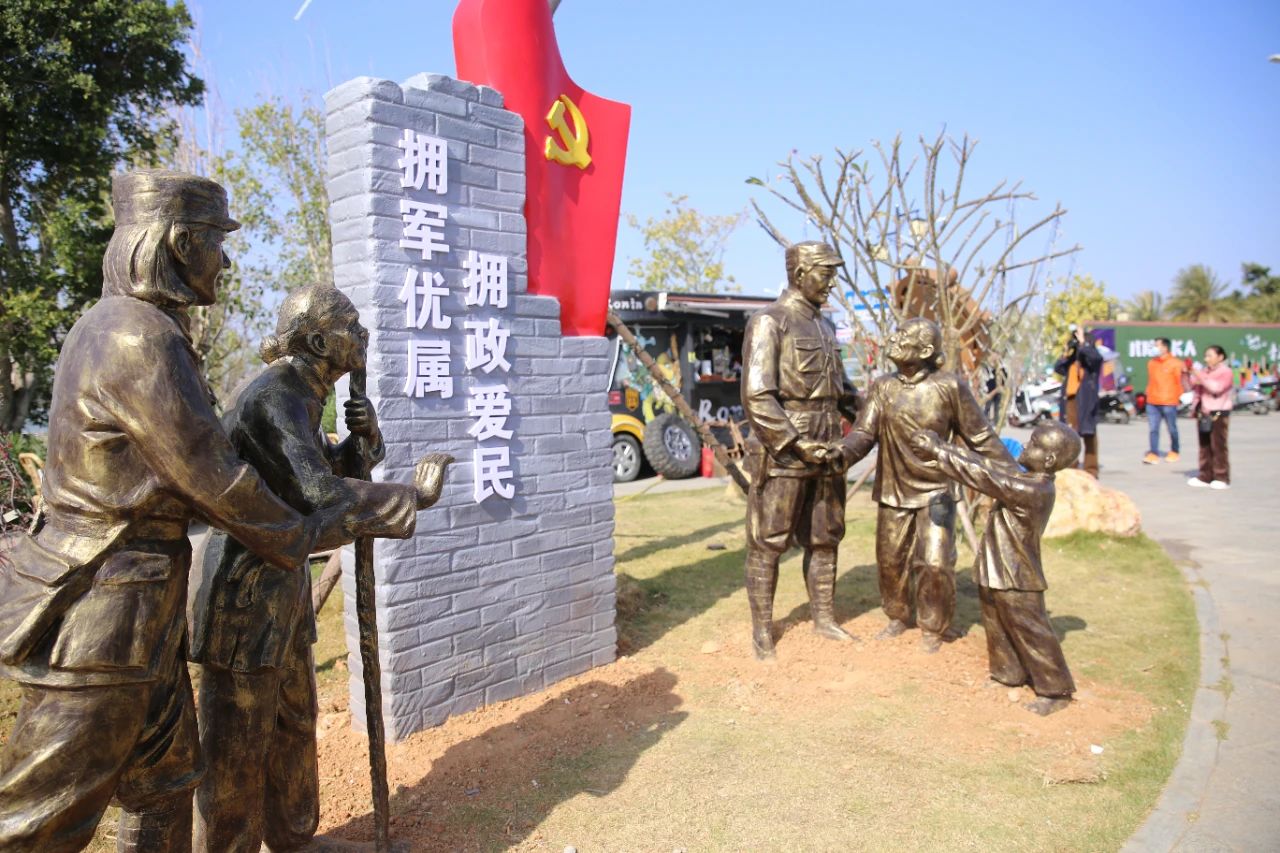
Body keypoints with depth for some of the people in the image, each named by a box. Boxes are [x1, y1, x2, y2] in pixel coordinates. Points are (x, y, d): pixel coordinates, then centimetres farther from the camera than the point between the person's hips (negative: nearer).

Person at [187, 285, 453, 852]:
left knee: (295, 721, 22)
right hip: (244, 587, -10)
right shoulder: (274, 397, -22)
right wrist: (415, 497, -26)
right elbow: (321, 494, -31)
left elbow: (335, 466, 15)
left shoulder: (300, 395, 8)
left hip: (282, 581, 10)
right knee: (238, 743, 5)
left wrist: (365, 437, -5)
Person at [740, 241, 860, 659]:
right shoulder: (769, 322, -10)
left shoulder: (824, 325, 15)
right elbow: (756, 397, -19)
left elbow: (841, 386, 25)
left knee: (824, 539, 15)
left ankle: (824, 618, 30)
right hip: (782, 454, -8)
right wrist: (797, 445, -20)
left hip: (825, 451, 8)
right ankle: (762, 630, 14)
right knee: (768, 544, 2)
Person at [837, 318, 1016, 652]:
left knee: (934, 564, -6)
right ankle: (897, 617, 36)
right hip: (893, 491, 3)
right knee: (890, 560, 13)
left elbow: (981, 437, -4)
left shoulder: (950, 387, -10)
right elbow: (864, 432, -9)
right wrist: (842, 452, -30)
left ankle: (933, 628, 17)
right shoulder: (882, 388, -2)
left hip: (935, 492, -3)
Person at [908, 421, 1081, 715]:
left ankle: (1056, 691, 20)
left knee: (1033, 635, 5)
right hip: (996, 575, 10)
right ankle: (1010, 675, 41)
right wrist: (939, 448, -2)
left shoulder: (1032, 491, -28)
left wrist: (939, 451, -26)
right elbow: (991, 468, 6)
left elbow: (984, 477, -30)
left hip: (1017, 582, -10)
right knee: (998, 630, 23)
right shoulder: (1025, 482, 2)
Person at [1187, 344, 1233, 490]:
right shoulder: (1204, 371, 16)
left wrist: (1201, 377, -19)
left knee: (1218, 447, -5)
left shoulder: (1225, 372, -3)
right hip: (1202, 413, 6)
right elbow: (1190, 386, 14)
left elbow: (1216, 388, -18)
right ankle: (1205, 477, 12)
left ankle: (1222, 478, 0)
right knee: (1204, 446, 8)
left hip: (1218, 413, -6)